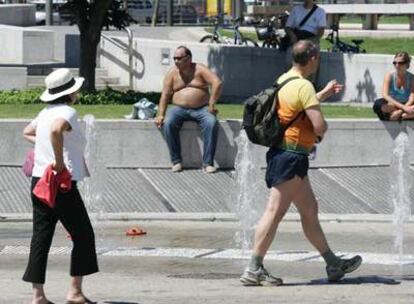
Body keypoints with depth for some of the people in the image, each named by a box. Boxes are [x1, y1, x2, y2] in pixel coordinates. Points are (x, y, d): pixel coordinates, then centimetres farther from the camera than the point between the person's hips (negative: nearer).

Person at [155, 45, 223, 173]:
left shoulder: (200, 70, 0)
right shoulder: (172, 73, 8)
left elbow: (217, 83, -11)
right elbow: (165, 94, 4)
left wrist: (211, 104, -18)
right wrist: (161, 115, -8)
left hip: (201, 109, -2)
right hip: (179, 108, 2)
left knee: (211, 123, -32)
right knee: (168, 123, -30)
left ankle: (208, 163, -29)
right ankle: (176, 161, -23)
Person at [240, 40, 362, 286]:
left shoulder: (284, 80, 13)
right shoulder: (304, 86, -16)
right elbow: (319, 126, -23)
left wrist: (325, 93, 38)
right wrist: (323, 130, 0)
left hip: (283, 153, 10)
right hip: (291, 157, -10)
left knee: (310, 210, 15)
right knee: (275, 212, -8)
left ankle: (334, 265, 23)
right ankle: (254, 269, -7)